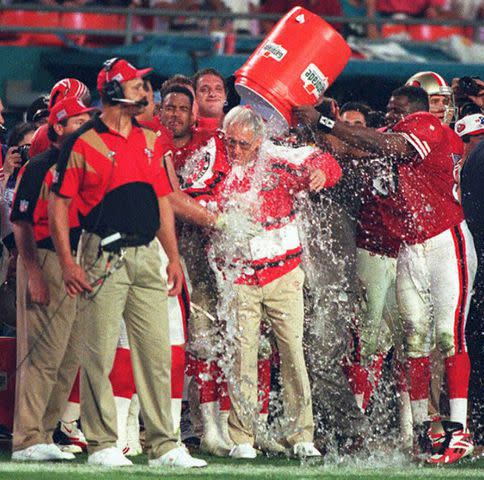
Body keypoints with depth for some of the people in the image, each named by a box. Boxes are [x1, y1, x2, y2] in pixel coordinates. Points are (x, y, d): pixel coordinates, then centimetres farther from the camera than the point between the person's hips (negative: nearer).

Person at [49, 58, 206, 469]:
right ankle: (102, 445, 1)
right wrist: (68, 263, -13)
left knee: (157, 352, 4)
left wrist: (173, 258, 13)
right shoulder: (83, 144, -4)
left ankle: (164, 446, 7)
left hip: (148, 256, 6)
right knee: (100, 353, -4)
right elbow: (59, 204, -5)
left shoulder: (150, 142, 15)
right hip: (104, 257, -6)